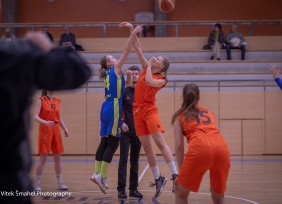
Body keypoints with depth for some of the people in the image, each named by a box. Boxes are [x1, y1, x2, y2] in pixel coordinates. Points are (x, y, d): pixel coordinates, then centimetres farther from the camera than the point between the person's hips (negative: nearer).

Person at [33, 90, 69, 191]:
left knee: (57, 158, 8)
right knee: (43, 158, -6)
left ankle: (60, 183, 16)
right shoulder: (41, 101, -5)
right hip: (45, 130, -5)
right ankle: (36, 184, 3)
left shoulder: (57, 101, 11)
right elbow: (36, 117, -13)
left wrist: (65, 128, 6)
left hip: (56, 130, 5)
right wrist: (45, 122, -29)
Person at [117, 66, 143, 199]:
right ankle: (121, 189, -1)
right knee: (123, 159, -4)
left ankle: (134, 188, 14)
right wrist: (121, 122, -15)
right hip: (125, 130, -3)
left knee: (135, 160, 8)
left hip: (138, 131, 3)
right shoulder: (124, 91, -1)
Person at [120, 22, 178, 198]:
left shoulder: (162, 79, -3)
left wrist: (149, 66, -8)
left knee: (160, 141, -18)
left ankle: (175, 175, -21)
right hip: (137, 111, 6)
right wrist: (132, 30, 6)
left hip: (149, 110, -5)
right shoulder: (146, 68, 11)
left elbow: (150, 81, -23)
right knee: (147, 147, 5)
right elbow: (138, 48, 11)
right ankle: (158, 179, 13)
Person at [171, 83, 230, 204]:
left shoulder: (180, 115, 23)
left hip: (200, 147, -4)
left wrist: (181, 170, 14)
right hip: (222, 147, 4)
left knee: (181, 194, 15)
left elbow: (178, 144, 13)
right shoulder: (209, 113, 35)